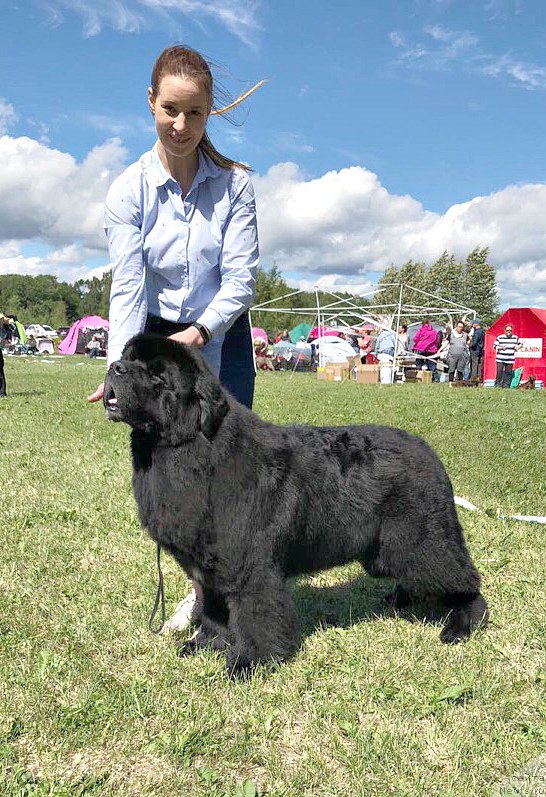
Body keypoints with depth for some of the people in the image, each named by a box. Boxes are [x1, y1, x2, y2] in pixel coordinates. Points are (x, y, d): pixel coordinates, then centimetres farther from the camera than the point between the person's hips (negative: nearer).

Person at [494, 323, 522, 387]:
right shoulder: (499, 337, 1)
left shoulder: (515, 338, 8)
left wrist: (517, 347, 1)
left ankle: (506, 384, 9)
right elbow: (494, 346, 3)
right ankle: (498, 384, 3)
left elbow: (521, 343, 21)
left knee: (508, 372, 2)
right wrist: (501, 347, -14)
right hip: (500, 359, -2)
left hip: (510, 360, 2)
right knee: (499, 371, -6)